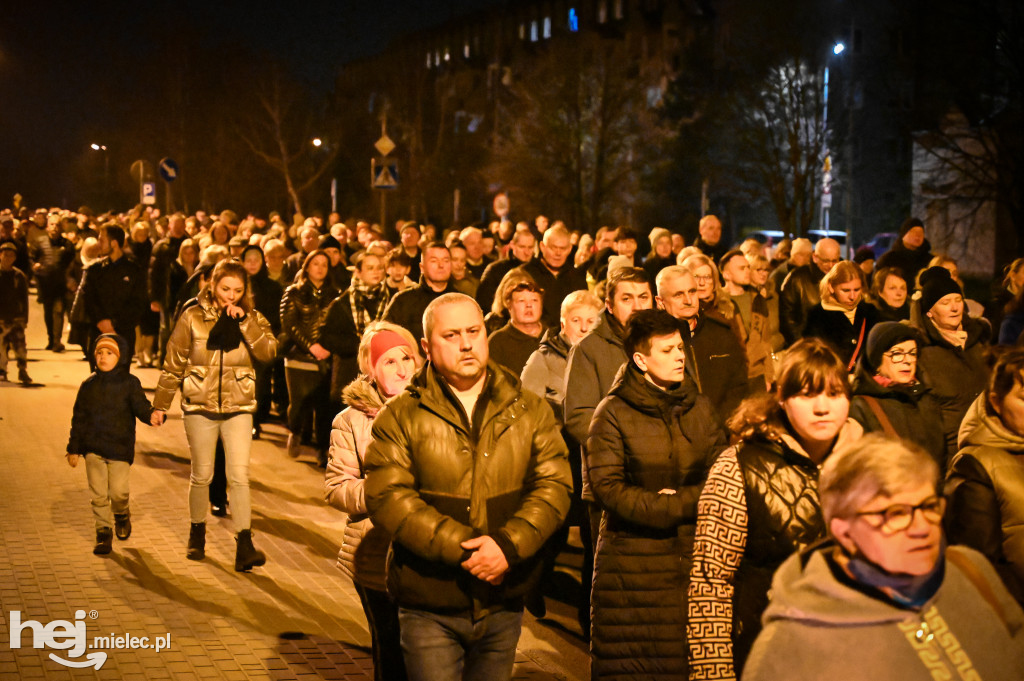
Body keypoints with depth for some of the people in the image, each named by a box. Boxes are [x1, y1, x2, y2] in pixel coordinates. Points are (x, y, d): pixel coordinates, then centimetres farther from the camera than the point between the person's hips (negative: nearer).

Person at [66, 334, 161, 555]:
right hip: (93, 447, 2)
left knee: (118, 491, -4)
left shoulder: (129, 383, -3)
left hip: (120, 447, -2)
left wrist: (152, 415, -32)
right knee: (99, 493, 3)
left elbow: (141, 407, -7)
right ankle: (103, 532, 17)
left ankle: (122, 515, 29)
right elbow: (79, 418, 8)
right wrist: (74, 448, 7)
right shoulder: (89, 385, 4)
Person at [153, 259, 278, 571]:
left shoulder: (252, 319, 1)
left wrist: (244, 321, -21)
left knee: (239, 475, -8)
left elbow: (268, 353, -16)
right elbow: (173, 364, 2)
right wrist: (160, 405, 3)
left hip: (238, 408, 0)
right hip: (200, 407, 0)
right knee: (201, 475, 9)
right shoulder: (193, 317, -3)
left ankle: (244, 545, -9)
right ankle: (197, 534, 30)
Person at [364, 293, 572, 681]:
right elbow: (386, 499, -12)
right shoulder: (400, 416, -3)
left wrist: (508, 544, -18)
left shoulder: (529, 410, 6)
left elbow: (555, 486, -2)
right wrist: (462, 549, -20)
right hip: (430, 608, -3)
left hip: (503, 606, 3)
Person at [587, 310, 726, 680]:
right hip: (633, 560, -3)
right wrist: (683, 507, -12)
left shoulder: (699, 407, 11)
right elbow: (607, 487, -11)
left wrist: (681, 496, -12)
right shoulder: (613, 413, -3)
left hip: (694, 553, 4)